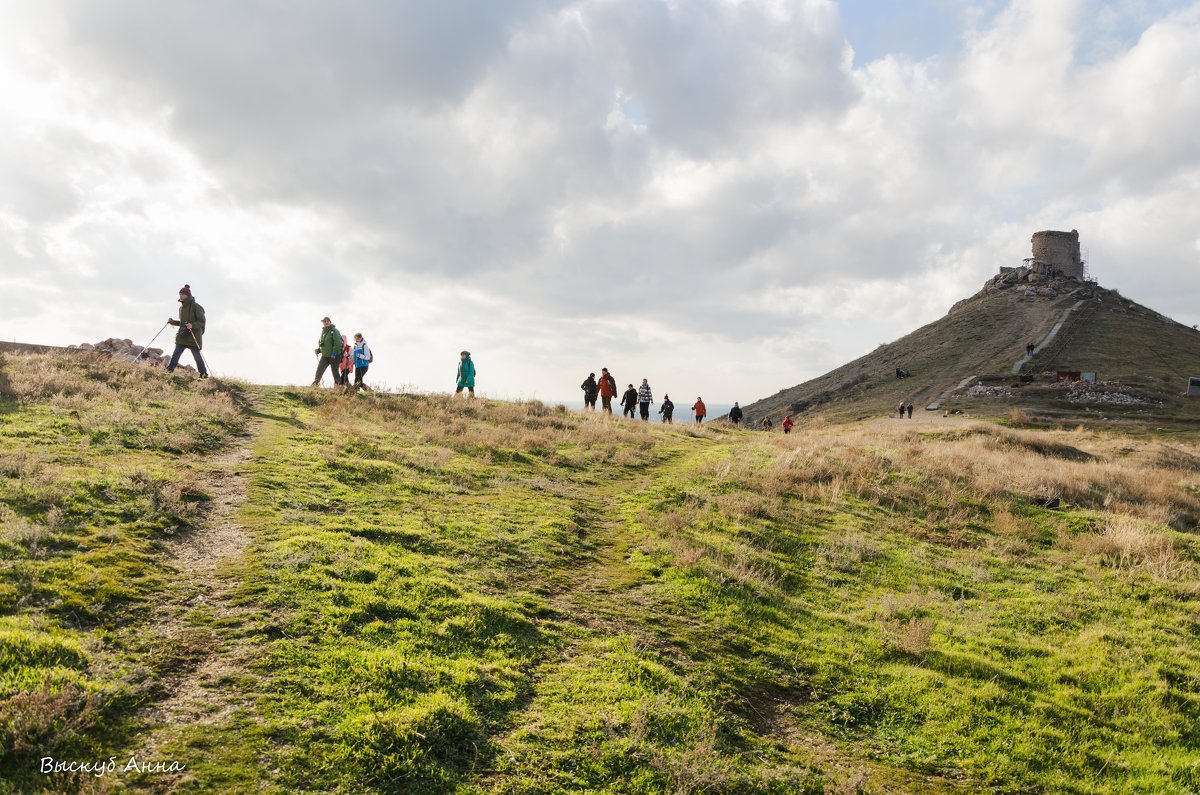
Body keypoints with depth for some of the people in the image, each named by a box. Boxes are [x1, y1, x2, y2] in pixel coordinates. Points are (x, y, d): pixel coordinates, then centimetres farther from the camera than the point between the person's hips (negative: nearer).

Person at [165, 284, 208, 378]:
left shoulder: (196, 307, -9)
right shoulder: (181, 307, 15)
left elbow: (202, 322, -12)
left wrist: (192, 325, -28)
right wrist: (173, 321, 9)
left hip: (194, 336, -7)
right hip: (182, 335, 7)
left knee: (197, 355, -1)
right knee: (176, 353, -1)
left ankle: (204, 373, 9)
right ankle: (170, 369, 0)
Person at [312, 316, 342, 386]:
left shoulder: (334, 331, -10)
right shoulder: (322, 332, 13)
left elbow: (338, 343, -19)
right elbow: (320, 343, 24)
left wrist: (334, 352, -26)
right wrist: (318, 350, 6)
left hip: (334, 356, -6)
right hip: (325, 356, 6)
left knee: (335, 372, 2)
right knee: (319, 370, -5)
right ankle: (315, 384, -9)